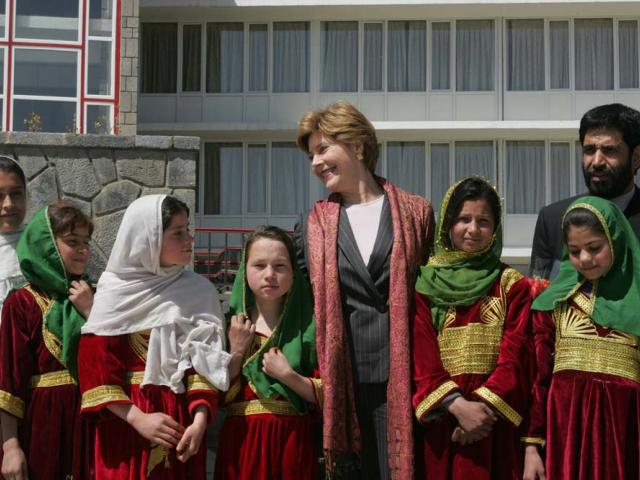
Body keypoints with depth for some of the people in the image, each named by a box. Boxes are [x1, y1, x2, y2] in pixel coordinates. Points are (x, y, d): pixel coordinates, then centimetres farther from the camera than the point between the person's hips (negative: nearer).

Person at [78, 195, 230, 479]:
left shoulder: (200, 292, 2)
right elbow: (96, 367, -7)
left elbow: (207, 361, -3)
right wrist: (137, 418, -14)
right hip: (124, 423, -2)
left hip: (182, 419, 2)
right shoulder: (115, 292, -4)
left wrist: (199, 419, -15)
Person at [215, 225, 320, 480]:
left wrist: (288, 376, -17)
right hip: (241, 443, 1)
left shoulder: (309, 324, -2)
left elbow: (330, 396, -5)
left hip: (293, 443, -1)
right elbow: (218, 397, -1)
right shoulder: (232, 326, 2)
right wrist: (236, 352, -11)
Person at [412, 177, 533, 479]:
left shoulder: (512, 285, 5)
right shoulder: (424, 283, 5)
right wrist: (457, 405, -16)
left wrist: (483, 406, -17)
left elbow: (514, 357, -4)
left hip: (493, 422, 0)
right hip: (438, 423, 1)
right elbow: (420, 358, -4)